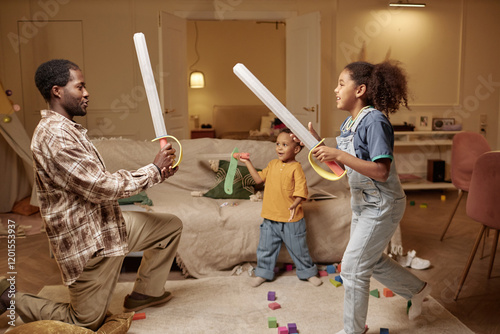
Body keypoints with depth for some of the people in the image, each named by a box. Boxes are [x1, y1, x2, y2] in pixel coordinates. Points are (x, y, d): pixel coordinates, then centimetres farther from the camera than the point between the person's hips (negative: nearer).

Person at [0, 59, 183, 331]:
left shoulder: (69, 130, 12)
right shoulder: (53, 135, -23)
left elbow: (99, 182, 10)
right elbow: (102, 187, -26)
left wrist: (156, 173, -1)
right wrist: (153, 170, -14)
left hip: (108, 224, 9)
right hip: (89, 242, -9)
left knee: (172, 226, 12)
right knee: (85, 324, 5)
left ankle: (144, 294, 23)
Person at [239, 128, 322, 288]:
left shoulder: (296, 167, -13)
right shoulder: (273, 164, 7)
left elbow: (301, 190, -20)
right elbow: (259, 178, 15)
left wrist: (294, 204, -35)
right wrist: (248, 162, 14)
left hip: (291, 219, -5)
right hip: (270, 217, 5)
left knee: (298, 248, 11)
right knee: (266, 247, 15)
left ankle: (308, 272, 31)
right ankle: (263, 273, 33)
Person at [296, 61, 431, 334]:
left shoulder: (374, 121, -23)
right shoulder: (349, 122, 4)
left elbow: (381, 172, -30)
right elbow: (343, 166, 8)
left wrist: (338, 154, -33)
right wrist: (317, 142, -2)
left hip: (382, 206, -9)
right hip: (362, 203, 9)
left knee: (353, 267, -2)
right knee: (372, 261, 22)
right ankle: (417, 290, 46)